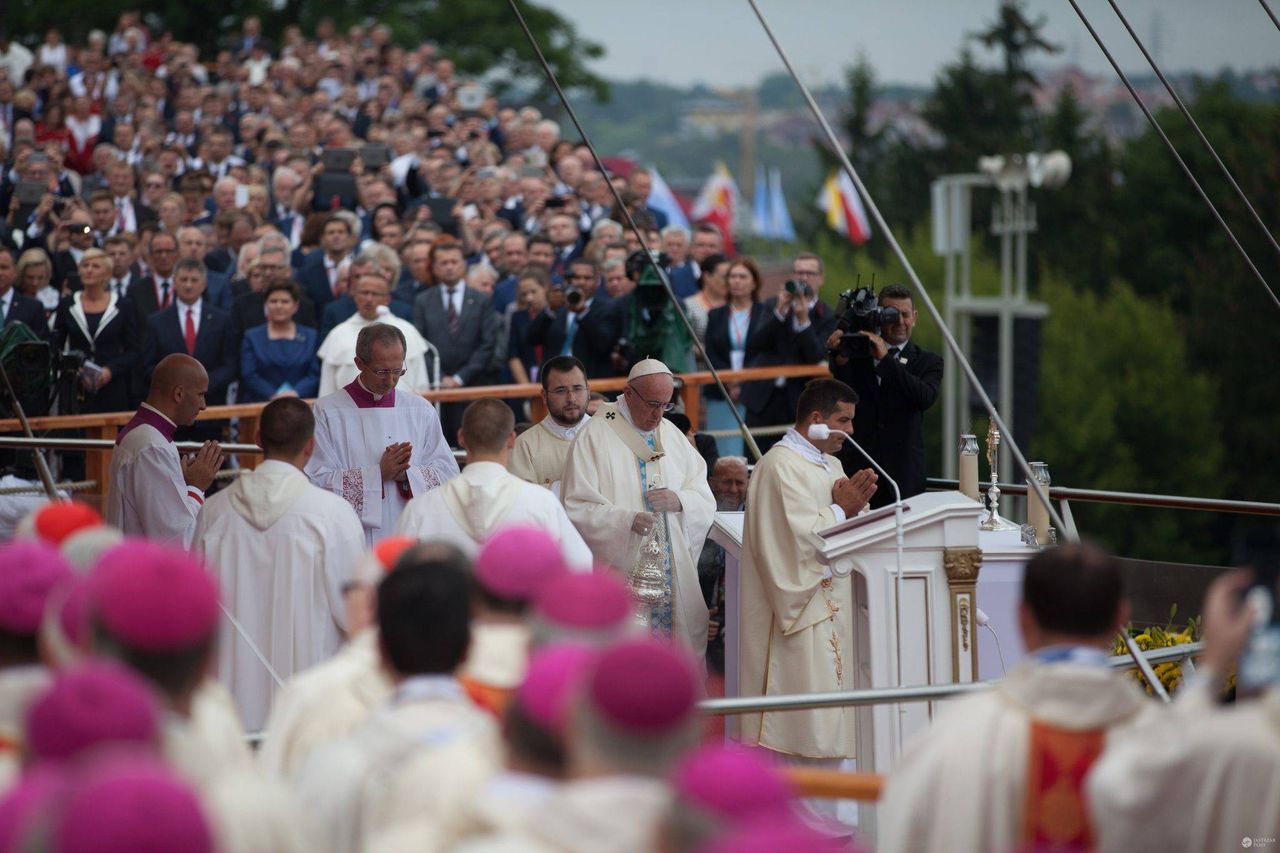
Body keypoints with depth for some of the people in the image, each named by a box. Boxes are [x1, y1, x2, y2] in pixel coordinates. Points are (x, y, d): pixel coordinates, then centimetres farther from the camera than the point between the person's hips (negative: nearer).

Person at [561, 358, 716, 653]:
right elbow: (578, 509, -12)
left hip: (675, 576, 5)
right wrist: (626, 521, -27)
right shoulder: (595, 437, -5)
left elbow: (705, 501, 11)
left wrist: (680, 501, -12)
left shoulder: (672, 435, 13)